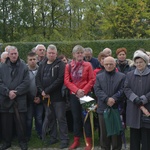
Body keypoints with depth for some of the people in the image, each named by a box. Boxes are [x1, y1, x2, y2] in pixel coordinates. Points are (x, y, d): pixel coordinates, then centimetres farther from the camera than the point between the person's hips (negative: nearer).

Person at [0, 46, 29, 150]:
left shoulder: (24, 67, 3)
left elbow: (26, 83, -4)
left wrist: (16, 92, -13)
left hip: (20, 100, -1)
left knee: (21, 122, 3)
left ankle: (23, 141, 17)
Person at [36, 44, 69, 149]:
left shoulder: (60, 64, -4)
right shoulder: (42, 65, 13)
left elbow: (60, 79, -15)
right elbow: (38, 78, 7)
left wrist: (47, 91, -16)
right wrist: (42, 91, -9)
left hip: (57, 96, -5)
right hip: (46, 97, 5)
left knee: (61, 118, -2)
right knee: (50, 118, 14)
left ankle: (64, 139, 5)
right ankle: (53, 137, 26)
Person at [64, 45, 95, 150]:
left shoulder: (88, 65, 0)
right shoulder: (68, 66, 4)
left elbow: (92, 80, -4)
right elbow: (66, 81, -2)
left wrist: (83, 90, -16)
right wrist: (76, 90, -15)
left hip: (85, 94, -2)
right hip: (73, 95, 2)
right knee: (76, 117, 10)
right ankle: (76, 141, 19)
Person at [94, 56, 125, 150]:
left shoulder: (122, 76, 6)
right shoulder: (99, 77, 11)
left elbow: (122, 90, -4)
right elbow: (97, 90, -2)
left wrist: (114, 99, -20)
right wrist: (107, 99, -17)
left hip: (117, 108, -1)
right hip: (103, 108, 2)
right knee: (104, 132, 8)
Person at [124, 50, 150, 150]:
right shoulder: (130, 75, 9)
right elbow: (127, 89, -3)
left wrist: (141, 101, -14)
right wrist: (138, 103, -14)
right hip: (133, 111, 2)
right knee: (134, 138, 8)